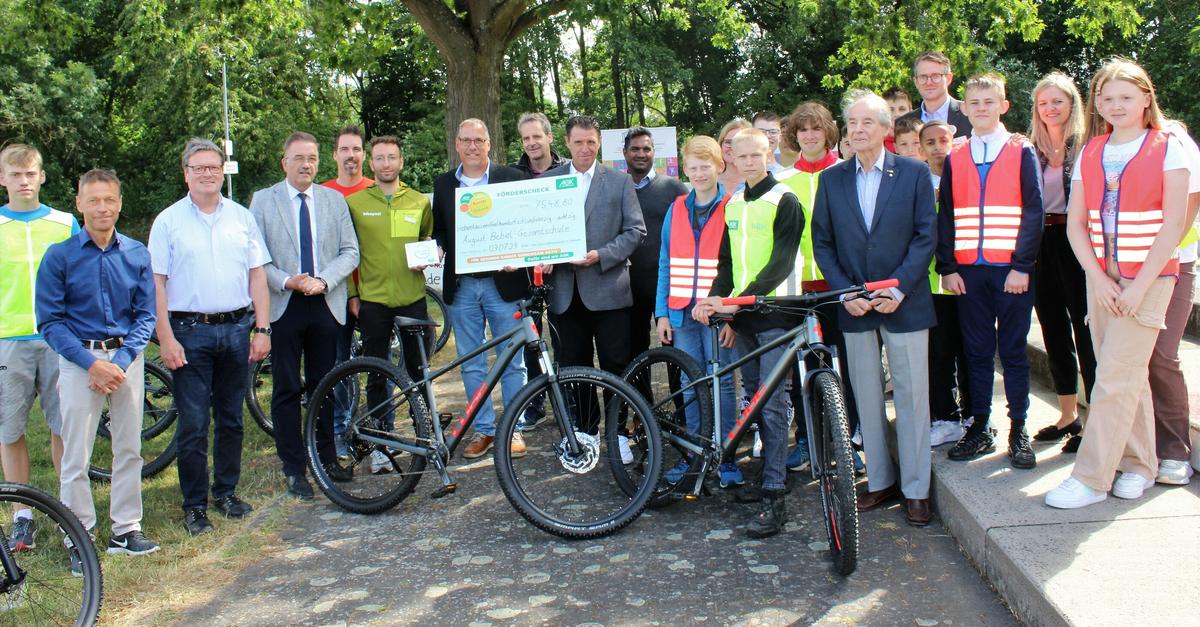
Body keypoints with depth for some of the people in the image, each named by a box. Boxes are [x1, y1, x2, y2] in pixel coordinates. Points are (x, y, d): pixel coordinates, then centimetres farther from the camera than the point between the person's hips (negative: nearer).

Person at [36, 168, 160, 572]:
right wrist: (92, 363, -14)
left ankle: (126, 530, 21)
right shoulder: (59, 256, -4)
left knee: (129, 449, 8)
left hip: (127, 360, 3)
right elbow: (50, 322, -5)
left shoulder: (137, 254, 2)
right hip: (79, 361, -2)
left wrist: (121, 362, -9)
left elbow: (146, 315, 4)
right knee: (76, 458, 0)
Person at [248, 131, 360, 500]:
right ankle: (294, 469, 10)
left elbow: (350, 251, 4)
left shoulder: (334, 200, 8)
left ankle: (327, 456, 24)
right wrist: (287, 282, -15)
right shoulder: (263, 200, 2)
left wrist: (323, 280, -12)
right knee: (287, 390, 2)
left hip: (326, 304, 2)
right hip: (283, 305, -2)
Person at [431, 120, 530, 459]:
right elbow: (438, 230, 16)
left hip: (502, 282, -3)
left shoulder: (512, 178, 1)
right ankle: (484, 430, 19)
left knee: (512, 362, 2)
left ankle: (514, 429, 13)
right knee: (471, 365, 8)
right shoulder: (443, 184, 11)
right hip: (460, 285, 3)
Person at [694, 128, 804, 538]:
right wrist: (716, 302, -1)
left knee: (772, 407, -8)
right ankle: (771, 474, 24)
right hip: (742, 318, 6)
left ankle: (775, 497, -6)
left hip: (774, 314, -6)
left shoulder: (784, 201, -4)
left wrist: (742, 299, -23)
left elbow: (781, 263, -13)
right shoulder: (732, 206, 15)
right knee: (756, 404, 11)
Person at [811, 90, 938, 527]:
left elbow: (926, 236, -3)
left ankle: (915, 488, 11)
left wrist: (899, 288, -13)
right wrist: (845, 292, -6)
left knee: (911, 395, 1)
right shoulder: (831, 179, 7)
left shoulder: (914, 173, 0)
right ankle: (879, 481, 20)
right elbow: (822, 242, 6)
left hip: (904, 303, -2)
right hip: (854, 305, 3)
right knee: (866, 397, 9)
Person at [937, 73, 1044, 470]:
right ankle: (980, 428, 14)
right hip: (969, 271, 2)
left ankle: (1018, 431, 11)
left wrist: (1022, 266, -12)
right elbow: (945, 217, 8)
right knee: (977, 352, 7)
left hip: (1011, 270, -2)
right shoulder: (954, 159, 10)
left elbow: (1033, 212, -3)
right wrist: (947, 267, -1)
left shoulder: (1022, 153, 3)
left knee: (1013, 351, 3)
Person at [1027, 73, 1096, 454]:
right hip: (1043, 246, 6)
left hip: (1076, 244, -5)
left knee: (1085, 330, -1)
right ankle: (1068, 416, 24)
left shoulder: (1088, 146, -4)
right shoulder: (1031, 150, 10)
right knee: (1054, 331, 12)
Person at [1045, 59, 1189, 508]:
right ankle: (1139, 465, 24)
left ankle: (1091, 478, -5)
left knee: (1115, 375, -8)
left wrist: (1140, 286, -14)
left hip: (1148, 277, -4)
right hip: (1101, 277, 4)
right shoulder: (1090, 154, 8)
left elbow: (1173, 225, -9)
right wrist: (1099, 279, -6)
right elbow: (1075, 223, 5)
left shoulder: (1167, 148, -3)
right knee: (1128, 375, 11)